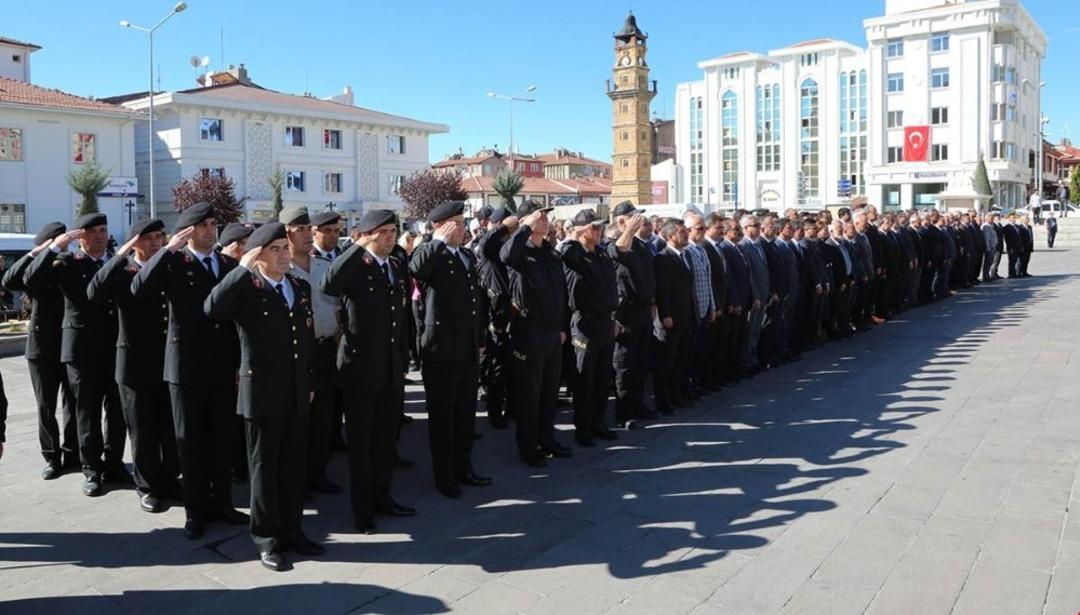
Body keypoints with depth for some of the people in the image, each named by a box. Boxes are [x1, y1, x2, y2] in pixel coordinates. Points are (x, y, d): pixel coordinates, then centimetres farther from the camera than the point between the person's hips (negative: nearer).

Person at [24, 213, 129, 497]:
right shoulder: (68, 262, 0)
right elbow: (31, 281, -14)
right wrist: (54, 248, -19)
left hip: (116, 346, 3)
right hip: (83, 348, -3)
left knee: (118, 409, 8)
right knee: (87, 411, 6)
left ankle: (114, 464, 22)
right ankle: (92, 470, 16)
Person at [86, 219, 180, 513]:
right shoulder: (122, 271, -3)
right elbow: (94, 293, -23)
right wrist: (120, 255, -25)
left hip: (169, 361, 3)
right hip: (136, 364, -3)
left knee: (171, 429, 10)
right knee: (142, 431, 8)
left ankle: (169, 480, 26)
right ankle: (147, 487, 22)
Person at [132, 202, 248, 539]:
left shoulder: (230, 264, 9)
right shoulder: (173, 263, -3)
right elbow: (139, 288, -20)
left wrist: (240, 362, 8)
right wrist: (168, 249, -22)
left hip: (223, 366, 4)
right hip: (186, 366, -3)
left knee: (223, 438, 11)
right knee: (190, 440, 7)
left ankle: (221, 501, 26)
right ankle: (196, 509, 18)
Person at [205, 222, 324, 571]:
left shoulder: (301, 287, 9)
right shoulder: (246, 289, -8)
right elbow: (212, 309, -29)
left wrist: (310, 383, 13)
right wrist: (243, 267, -24)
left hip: (297, 394, 5)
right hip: (262, 393, -5)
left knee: (294, 465, 14)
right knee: (264, 466, 7)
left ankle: (292, 530, 27)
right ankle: (266, 538, 20)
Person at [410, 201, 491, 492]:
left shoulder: (469, 256, 14)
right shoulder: (430, 254, -9)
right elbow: (415, 269, -35)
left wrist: (480, 341, 19)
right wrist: (439, 241, -28)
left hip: (469, 351, 7)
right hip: (441, 351, -7)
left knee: (466, 414, 16)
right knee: (442, 417, 6)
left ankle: (463, 469, 31)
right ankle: (444, 477, 19)